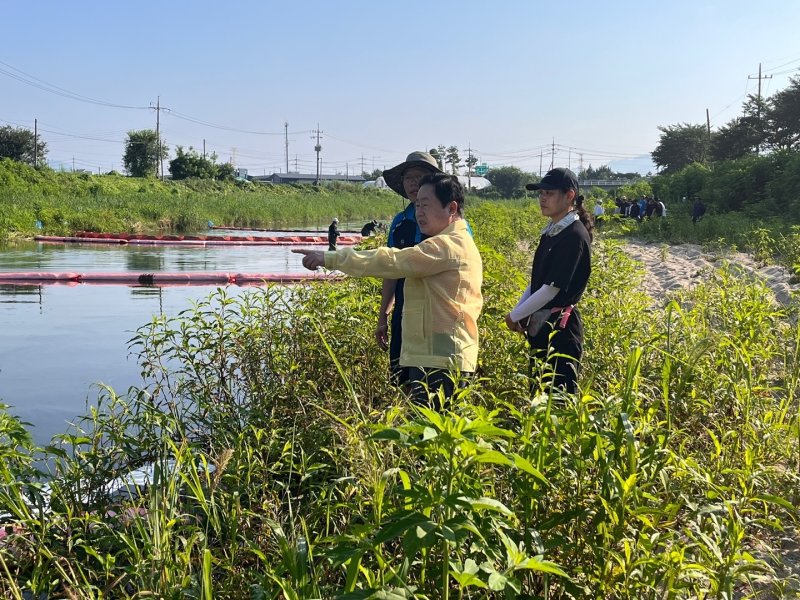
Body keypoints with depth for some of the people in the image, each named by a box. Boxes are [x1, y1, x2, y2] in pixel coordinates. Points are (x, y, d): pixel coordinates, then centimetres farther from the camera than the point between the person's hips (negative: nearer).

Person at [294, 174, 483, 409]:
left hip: (438, 361, -10)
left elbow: (390, 261, -19)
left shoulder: (448, 246, -14)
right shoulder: (461, 244, 20)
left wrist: (331, 258, -15)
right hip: (441, 357, 10)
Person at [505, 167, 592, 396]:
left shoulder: (575, 236, -16)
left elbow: (552, 288, -19)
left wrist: (515, 315, -11)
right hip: (540, 326, 9)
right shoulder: (550, 232, 11)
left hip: (560, 328, -9)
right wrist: (518, 311, 0)